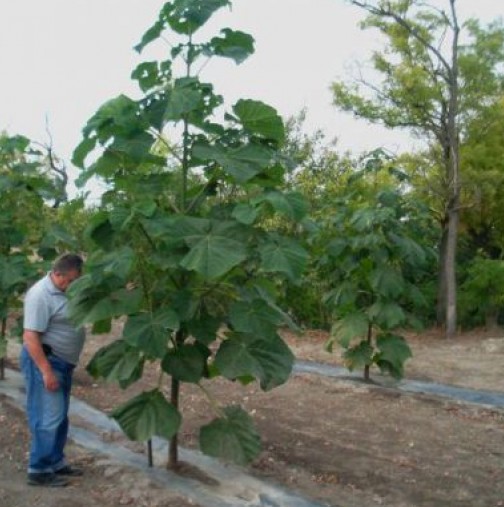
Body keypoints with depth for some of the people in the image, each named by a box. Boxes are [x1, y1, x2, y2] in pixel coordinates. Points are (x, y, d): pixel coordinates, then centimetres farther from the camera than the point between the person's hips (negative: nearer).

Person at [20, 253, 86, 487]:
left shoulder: (66, 289, 7)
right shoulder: (41, 295, -20)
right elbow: (30, 337, -24)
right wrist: (46, 371, -27)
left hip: (63, 361, 10)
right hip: (44, 361, -10)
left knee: (60, 416, 15)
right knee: (48, 417, -7)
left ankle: (56, 463, 26)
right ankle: (38, 471, 2)